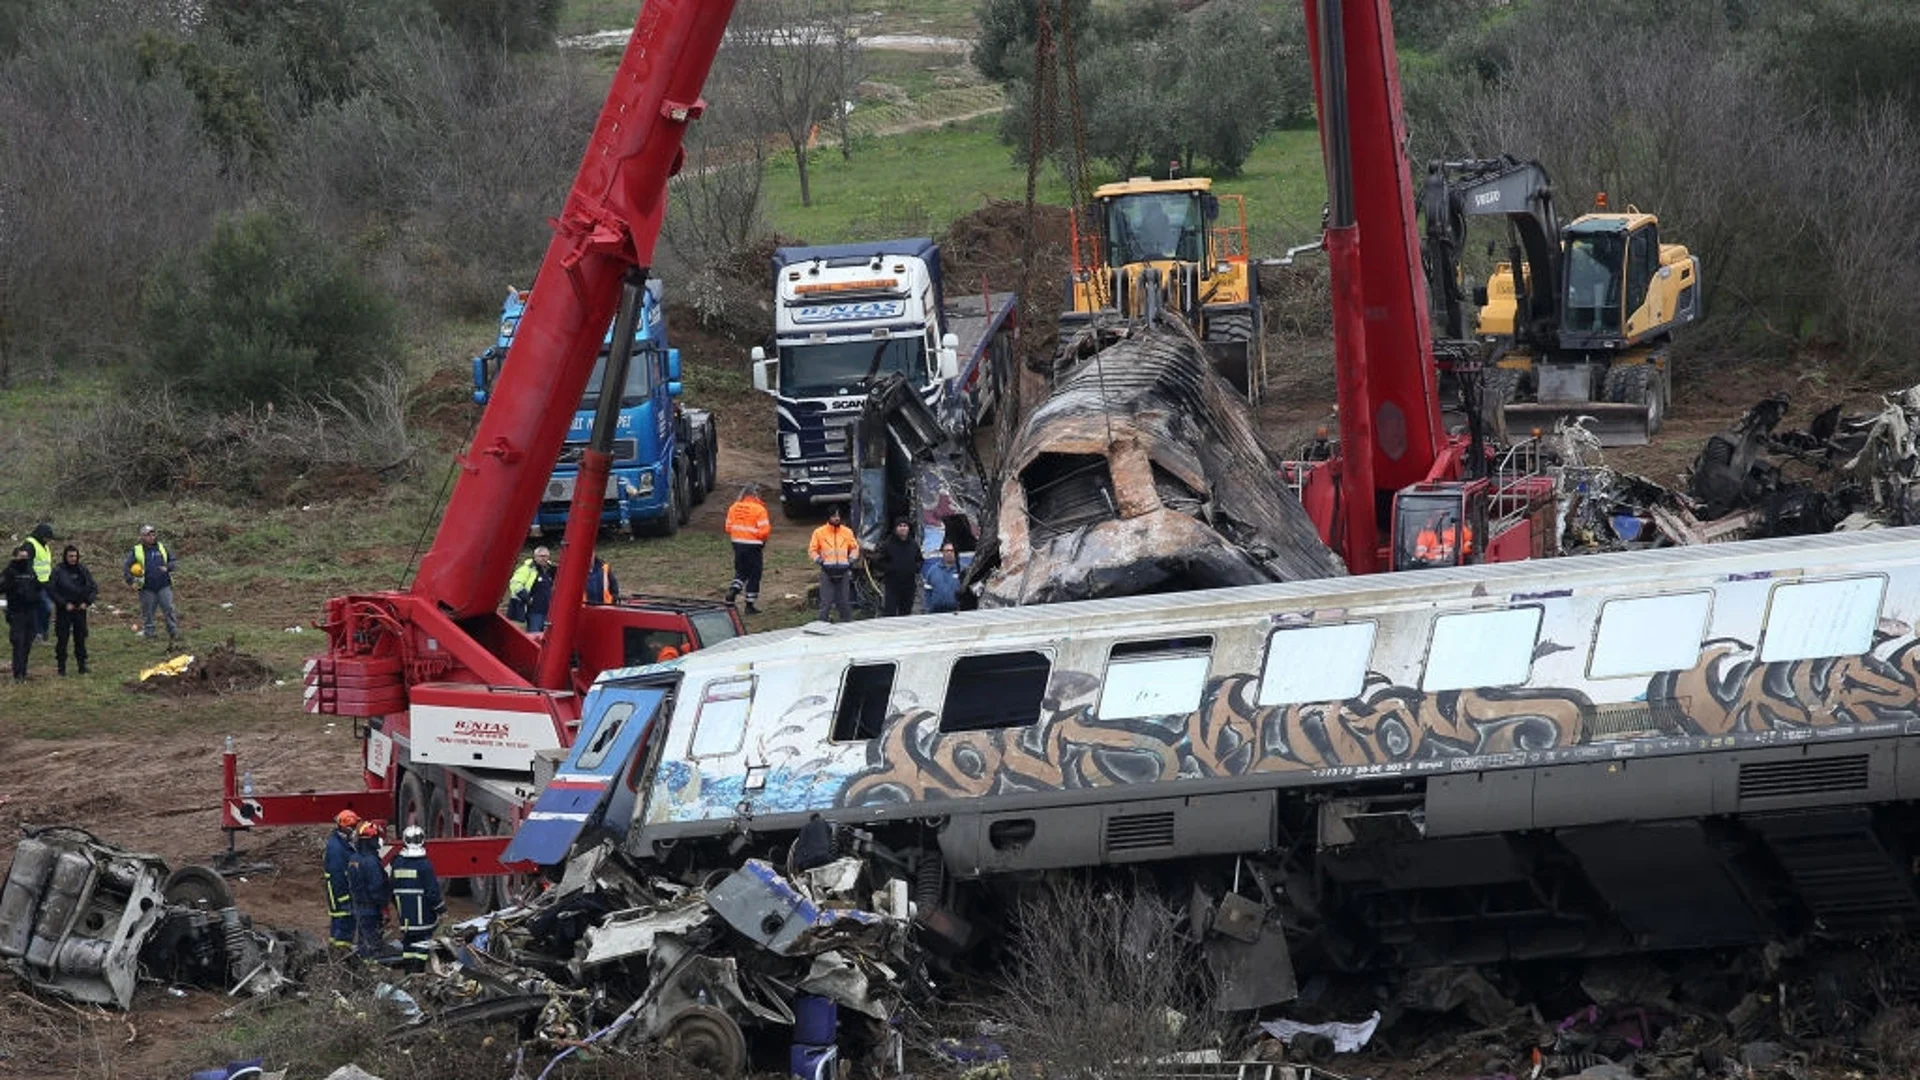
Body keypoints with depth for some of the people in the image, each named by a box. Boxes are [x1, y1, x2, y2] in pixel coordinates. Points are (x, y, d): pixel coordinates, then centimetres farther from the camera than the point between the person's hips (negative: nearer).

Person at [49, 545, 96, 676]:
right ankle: (61, 665, 6)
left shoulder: (83, 570, 4)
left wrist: (87, 602, -5)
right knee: (62, 638, -1)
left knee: (80, 638, 6)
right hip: (63, 611, -3)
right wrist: (64, 604, -12)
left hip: (80, 609, 3)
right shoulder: (58, 571, -5)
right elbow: (52, 590, -6)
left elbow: (93, 588, 8)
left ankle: (82, 664, 14)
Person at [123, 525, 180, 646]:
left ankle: (174, 634, 2)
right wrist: (131, 581, -10)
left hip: (164, 586, 1)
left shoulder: (162, 548, 7)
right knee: (147, 613, 5)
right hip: (147, 589, -1)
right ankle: (148, 635, 16)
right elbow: (125, 567, 1)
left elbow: (172, 561, 16)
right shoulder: (137, 551, -1)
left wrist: (167, 568, -6)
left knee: (169, 609, -3)